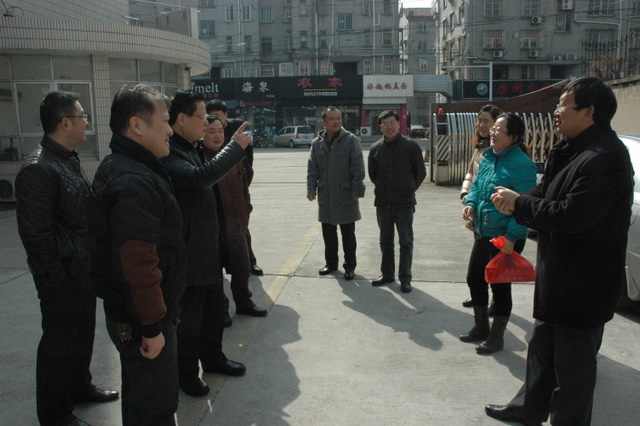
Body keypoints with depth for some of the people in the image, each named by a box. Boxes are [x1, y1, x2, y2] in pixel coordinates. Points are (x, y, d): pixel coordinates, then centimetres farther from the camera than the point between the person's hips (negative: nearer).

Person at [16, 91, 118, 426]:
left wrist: (91, 264, 15)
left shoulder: (69, 159, 9)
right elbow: (35, 233, -23)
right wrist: (58, 278, -18)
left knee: (83, 332, 23)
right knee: (59, 341, 7)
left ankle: (79, 386, 43)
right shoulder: (38, 169, -21)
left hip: (83, 270, 9)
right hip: (62, 276, -9)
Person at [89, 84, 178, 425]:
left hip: (122, 307, 10)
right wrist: (152, 326, -21)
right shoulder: (136, 181, -25)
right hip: (139, 320, -10)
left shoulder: (116, 167, 9)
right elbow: (139, 262, -30)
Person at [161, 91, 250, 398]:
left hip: (208, 247, 10)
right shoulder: (167, 154, -22)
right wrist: (236, 146, -28)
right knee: (189, 316, 7)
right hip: (188, 253, -9)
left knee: (214, 307, 22)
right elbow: (199, 177, -37)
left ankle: (212, 357, 41)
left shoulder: (192, 148, 11)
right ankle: (186, 373, 26)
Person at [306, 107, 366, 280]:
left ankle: (350, 266, 18)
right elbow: (312, 169, 8)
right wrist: (311, 189, -1)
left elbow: (358, 168, -8)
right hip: (325, 196, 4)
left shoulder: (351, 140, -6)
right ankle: (331, 263, 28)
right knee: (328, 233, 13)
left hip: (345, 195, -4)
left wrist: (356, 190, -13)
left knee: (348, 234, 6)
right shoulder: (317, 143, 6)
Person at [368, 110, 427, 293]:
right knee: (385, 241, 13)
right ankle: (387, 274, 25)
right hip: (382, 203, 3)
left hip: (405, 203, -3)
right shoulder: (376, 148, 3)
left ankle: (405, 278, 12)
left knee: (406, 242, 4)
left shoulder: (411, 146, -6)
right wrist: (384, 189, 13)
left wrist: (409, 189, 7)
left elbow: (420, 172, 2)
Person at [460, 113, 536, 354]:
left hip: (505, 238, -9)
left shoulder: (521, 164, -18)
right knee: (474, 278, 16)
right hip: (483, 233, 9)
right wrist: (471, 202, -3)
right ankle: (481, 327, 36)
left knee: (500, 286, 4)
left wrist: (511, 237, -23)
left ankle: (497, 337, 23)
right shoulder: (488, 157, 7)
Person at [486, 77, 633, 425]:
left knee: (573, 364, 7)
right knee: (543, 349, 24)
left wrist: (520, 203, -17)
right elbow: (547, 195, 10)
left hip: (584, 284, -10)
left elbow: (571, 215, -30)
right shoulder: (572, 150, 8)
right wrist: (516, 202, -11)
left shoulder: (604, 158, -24)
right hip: (559, 277, 10)